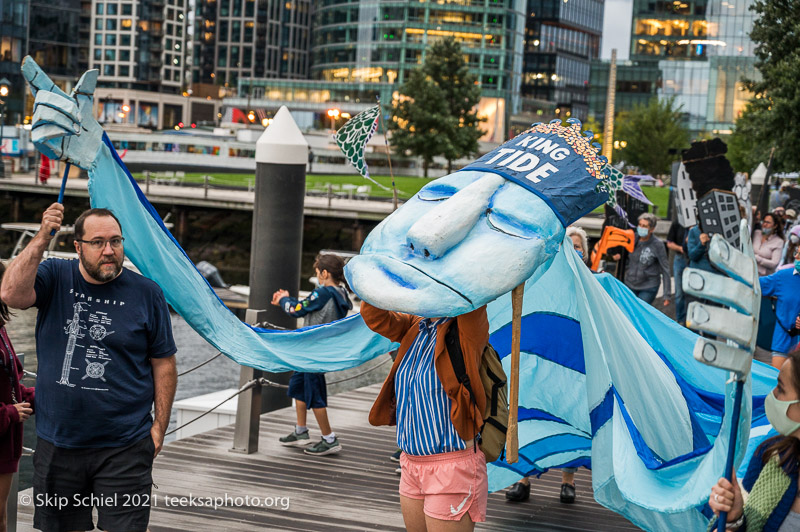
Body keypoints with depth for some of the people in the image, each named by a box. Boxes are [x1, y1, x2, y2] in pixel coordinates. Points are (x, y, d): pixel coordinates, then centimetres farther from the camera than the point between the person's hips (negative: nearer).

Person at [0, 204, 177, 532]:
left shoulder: (146, 293, 0)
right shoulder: (56, 277, 3)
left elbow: (163, 363, 3)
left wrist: (160, 424, -3)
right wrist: (41, 239, -21)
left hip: (125, 449, -2)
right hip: (57, 444, 2)